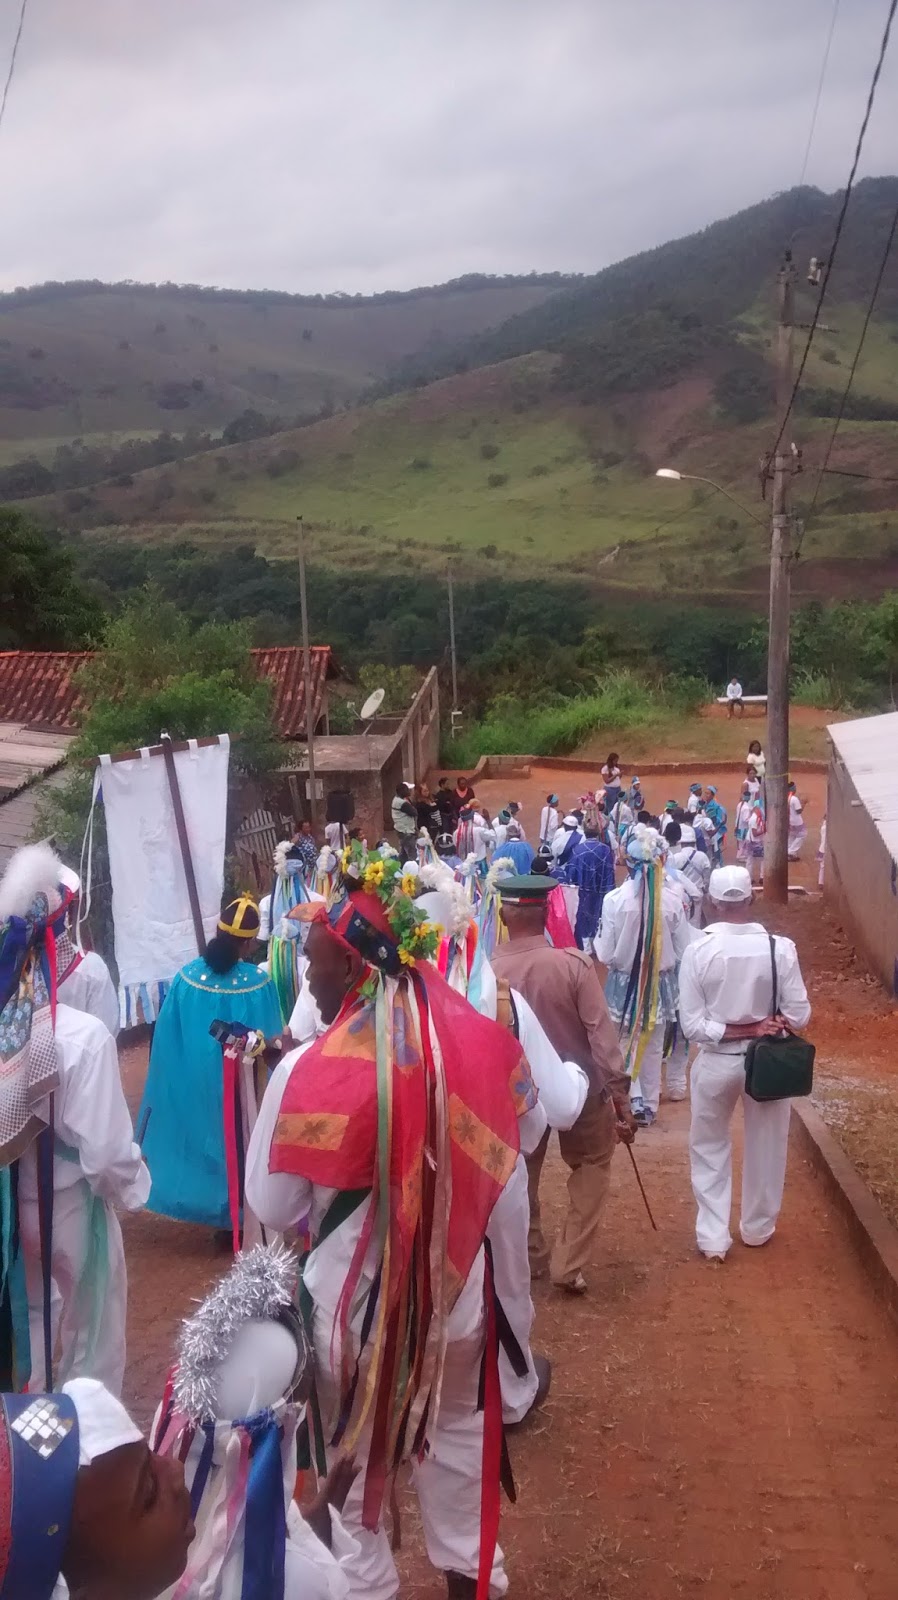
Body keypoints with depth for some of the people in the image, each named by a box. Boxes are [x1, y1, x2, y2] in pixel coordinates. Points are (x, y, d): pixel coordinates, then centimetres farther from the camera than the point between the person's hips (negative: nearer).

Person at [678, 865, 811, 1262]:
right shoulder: (780, 947, -16)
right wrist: (763, 1025, 0)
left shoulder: (698, 951, -17)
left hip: (716, 1063, -1)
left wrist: (732, 1029, -9)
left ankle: (713, 1238, 23)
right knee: (765, 1148, 22)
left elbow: (692, 1025, -16)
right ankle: (758, 1228, 39)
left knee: (709, 1149, 20)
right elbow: (799, 1016, -11)